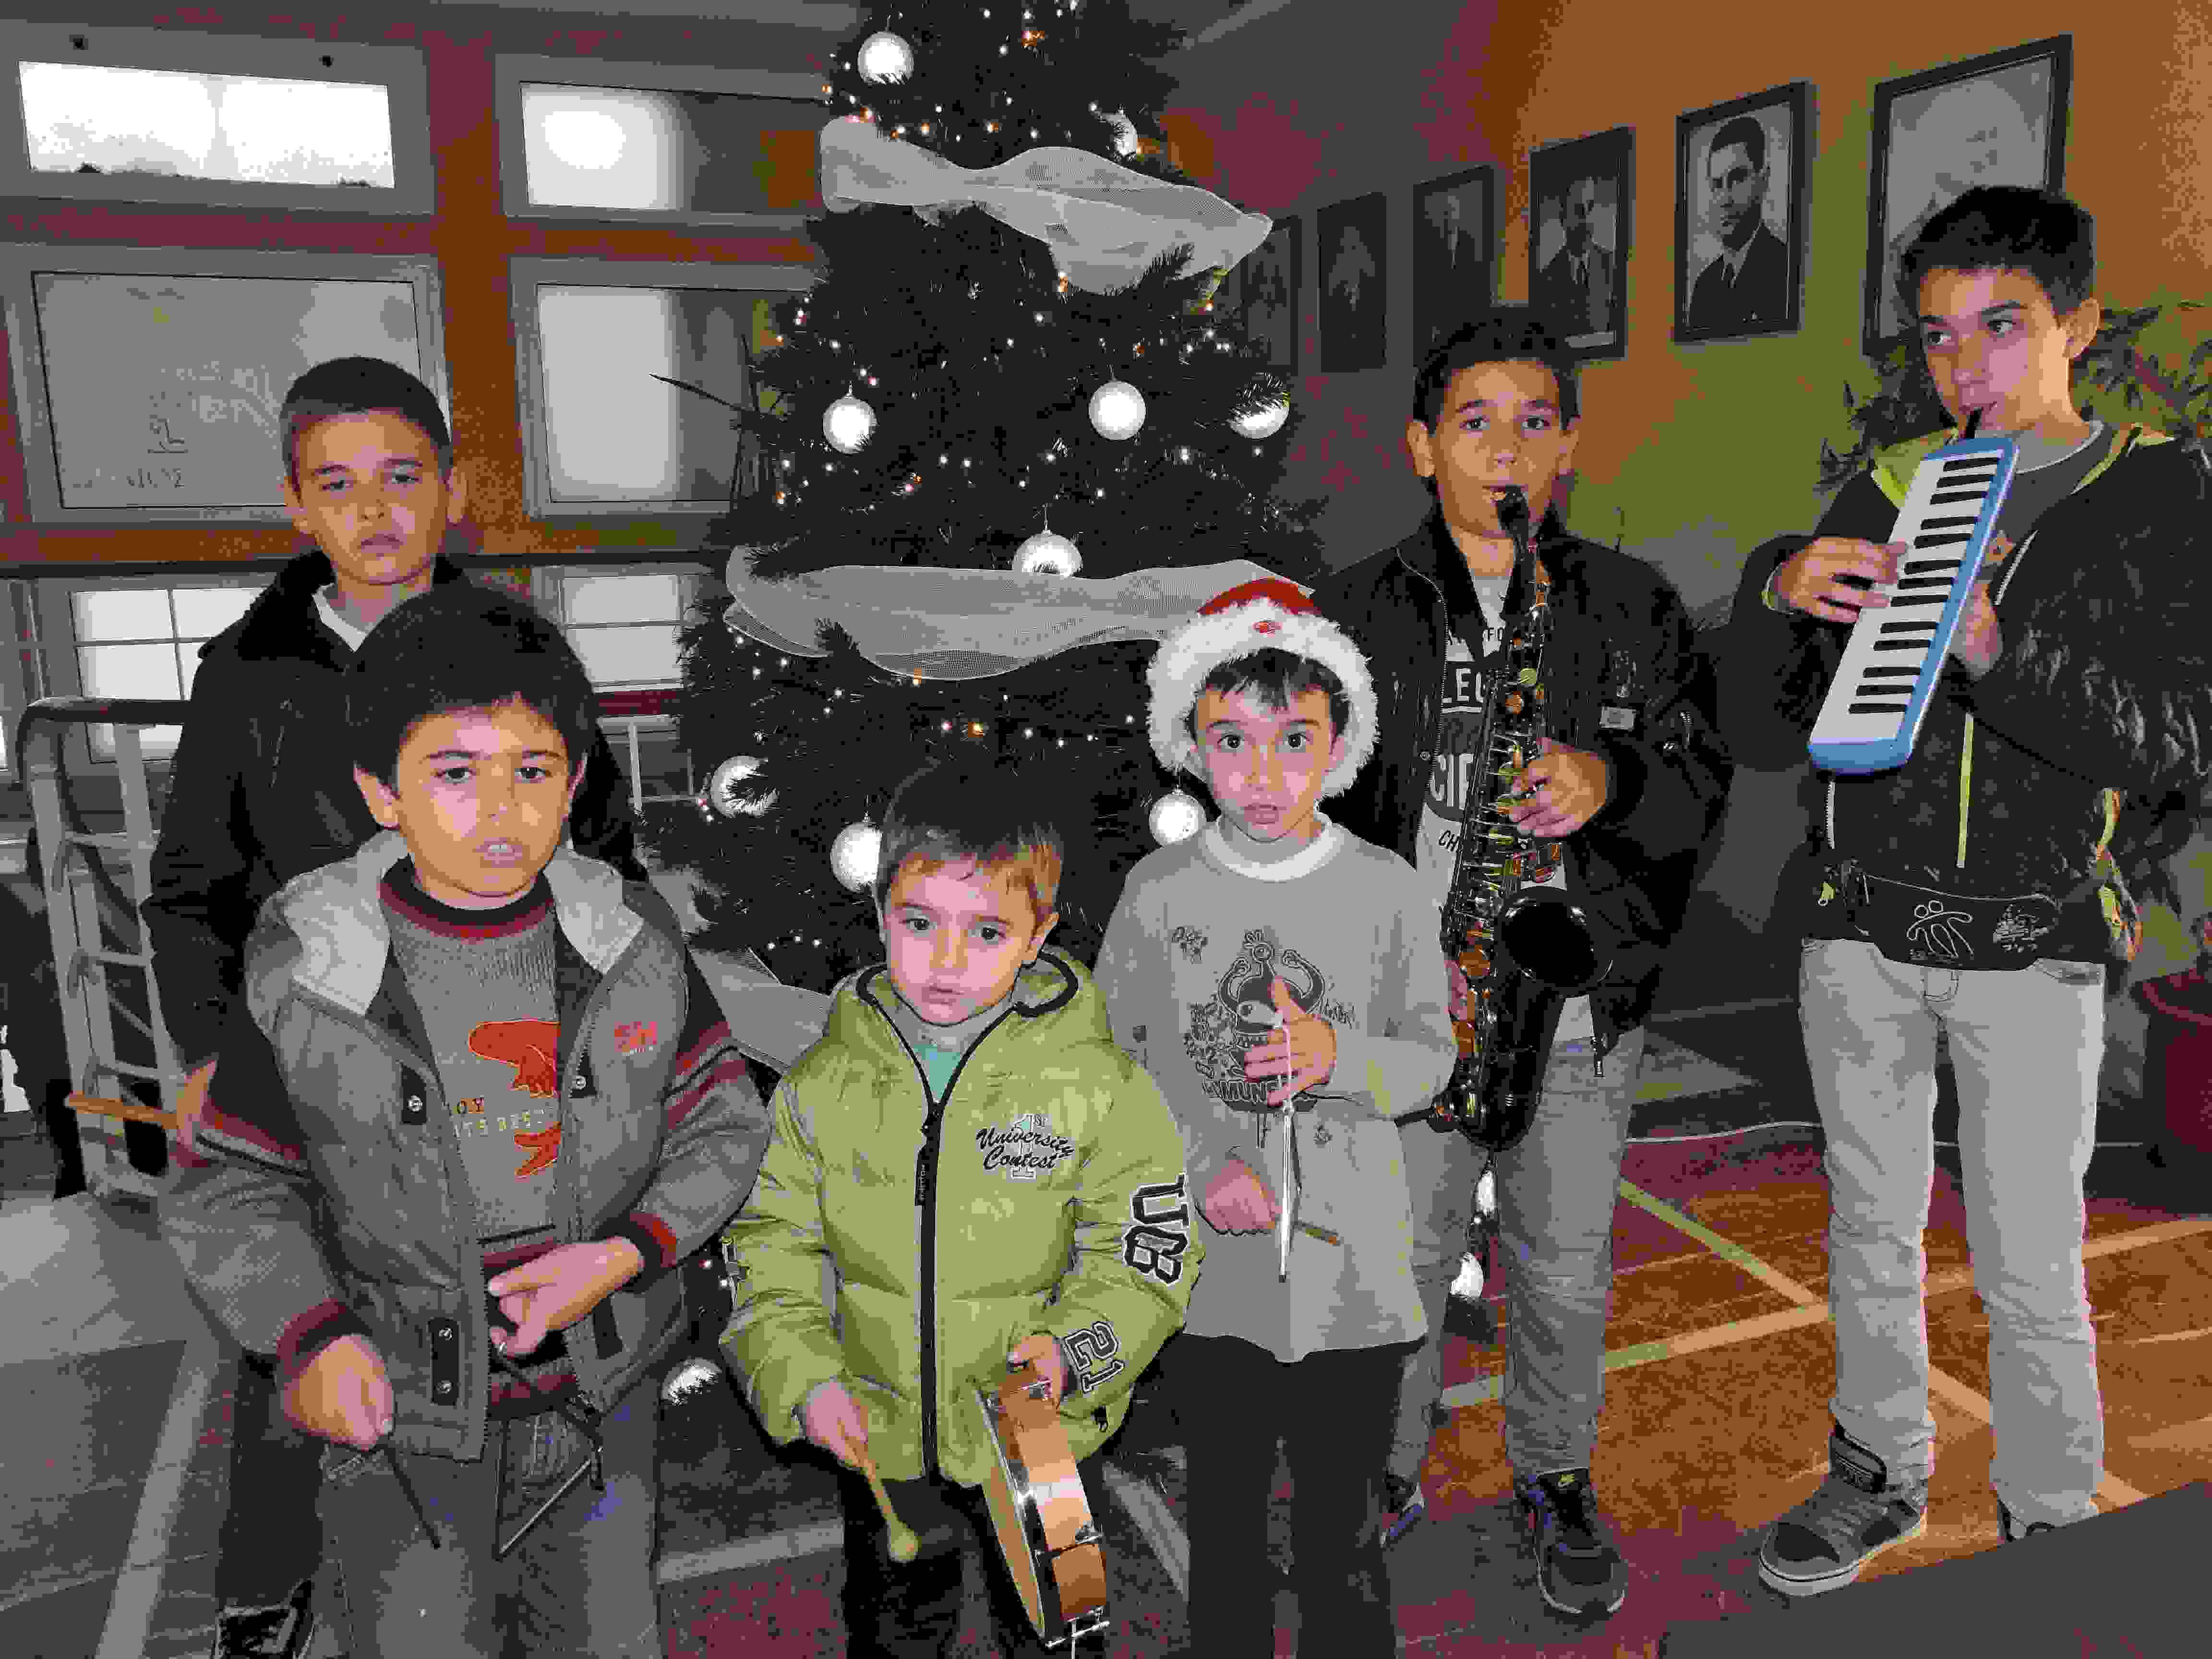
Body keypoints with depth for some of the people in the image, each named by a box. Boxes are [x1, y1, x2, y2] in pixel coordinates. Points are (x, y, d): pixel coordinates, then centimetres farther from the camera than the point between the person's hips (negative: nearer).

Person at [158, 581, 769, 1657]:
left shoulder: (631, 941, -10)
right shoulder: (305, 972, -14)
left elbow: (722, 1121, -3)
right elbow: (235, 1185, -4)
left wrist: (625, 1255, -18)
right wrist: (310, 1334, -19)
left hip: (599, 1395, 2)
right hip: (400, 1411, -2)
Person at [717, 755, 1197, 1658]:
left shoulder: (1098, 1083, -15)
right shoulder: (825, 1082, -8)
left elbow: (1145, 1249, -10)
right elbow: (772, 1245, -3)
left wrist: (1075, 1348, -26)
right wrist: (802, 1375, -16)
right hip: (878, 1440, 2)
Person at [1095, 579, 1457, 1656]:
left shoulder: (1386, 890, -5)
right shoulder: (1158, 890, -5)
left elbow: (1429, 1055, -1)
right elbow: (1110, 1052, -2)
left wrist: (1335, 1059, -22)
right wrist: (1201, 1164, -15)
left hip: (1350, 1260, 0)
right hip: (1208, 1258, 1)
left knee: (1344, 1527, 14)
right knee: (1224, 1512, 18)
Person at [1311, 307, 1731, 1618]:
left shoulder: (1636, 607, 4)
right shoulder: (1357, 611, 1)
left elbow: (1702, 783, 3)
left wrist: (1611, 782, -19)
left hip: (1581, 1002, 1)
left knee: (1567, 1268, 14)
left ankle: (1558, 1477, 38)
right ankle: (1383, 1471, 34)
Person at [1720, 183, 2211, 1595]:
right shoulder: (1889, 492, 7)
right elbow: (1763, 735, 5)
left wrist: (1998, 652, -26)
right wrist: (1776, 598, -14)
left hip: (2030, 942, -3)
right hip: (1862, 925, 3)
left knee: (2030, 1264, 1)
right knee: (1872, 1227, 15)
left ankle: (2052, 1529, 25)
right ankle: (1882, 1476, 35)